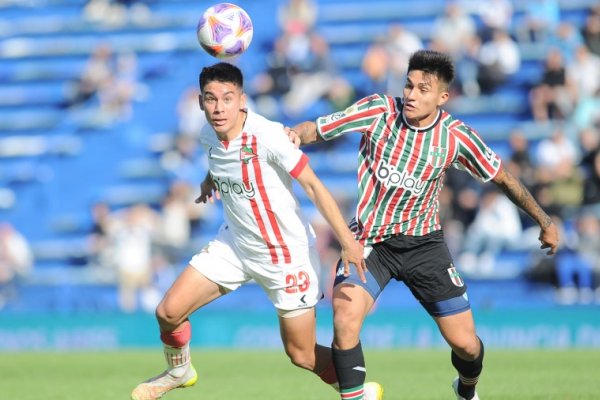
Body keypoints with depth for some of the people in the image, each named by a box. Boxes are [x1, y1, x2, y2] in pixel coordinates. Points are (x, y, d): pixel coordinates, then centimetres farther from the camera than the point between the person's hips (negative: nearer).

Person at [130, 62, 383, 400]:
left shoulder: (267, 135, -27)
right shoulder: (210, 136, -6)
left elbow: (313, 186, -26)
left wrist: (348, 242, -31)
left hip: (288, 254, -6)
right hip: (235, 244, 6)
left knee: (302, 354, -2)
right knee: (169, 312, 0)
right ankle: (179, 372, 32)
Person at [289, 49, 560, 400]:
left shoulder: (456, 137, -10)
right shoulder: (379, 111, -12)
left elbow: (502, 177, 4)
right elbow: (317, 129, -11)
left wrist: (544, 221, 10)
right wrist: (294, 134, -34)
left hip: (423, 241, 1)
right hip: (369, 240, -1)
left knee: (466, 344, 2)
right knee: (346, 318, -29)